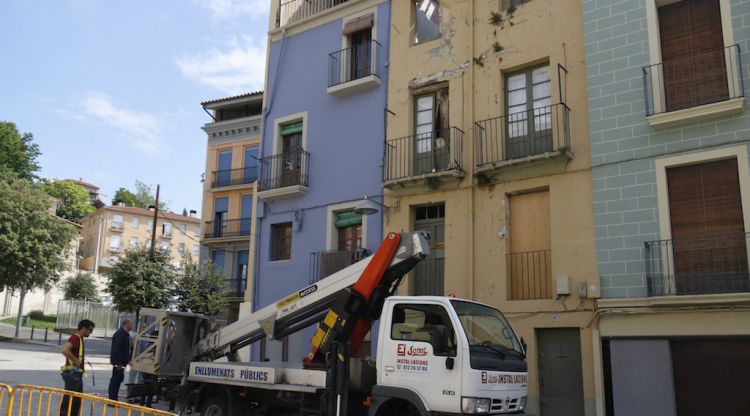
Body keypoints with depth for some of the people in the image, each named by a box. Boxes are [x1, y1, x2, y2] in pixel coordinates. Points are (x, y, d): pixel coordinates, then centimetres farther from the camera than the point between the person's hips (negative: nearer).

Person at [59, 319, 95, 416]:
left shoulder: (79, 339, 15)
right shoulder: (75, 338, -16)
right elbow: (64, 350, -32)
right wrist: (75, 360, -25)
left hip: (77, 374, 10)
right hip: (72, 373, -10)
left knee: (77, 400, 15)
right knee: (69, 399, -6)